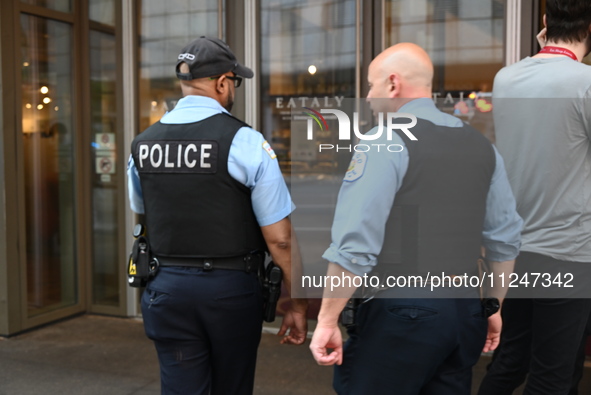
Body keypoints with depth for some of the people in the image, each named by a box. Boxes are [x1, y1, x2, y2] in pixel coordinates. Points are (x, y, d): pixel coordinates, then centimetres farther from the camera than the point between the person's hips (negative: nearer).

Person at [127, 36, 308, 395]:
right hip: (230, 287, -3)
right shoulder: (246, 142, -13)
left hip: (167, 287, 3)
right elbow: (280, 238, -13)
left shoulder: (142, 145, 2)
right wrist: (298, 304, -3)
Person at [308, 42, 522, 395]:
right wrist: (494, 307, 24)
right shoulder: (481, 146, 10)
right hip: (466, 310, 7)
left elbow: (355, 245, -18)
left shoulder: (386, 143, -11)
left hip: (401, 313, -7)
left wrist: (327, 320, -11)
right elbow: (506, 238, 15)